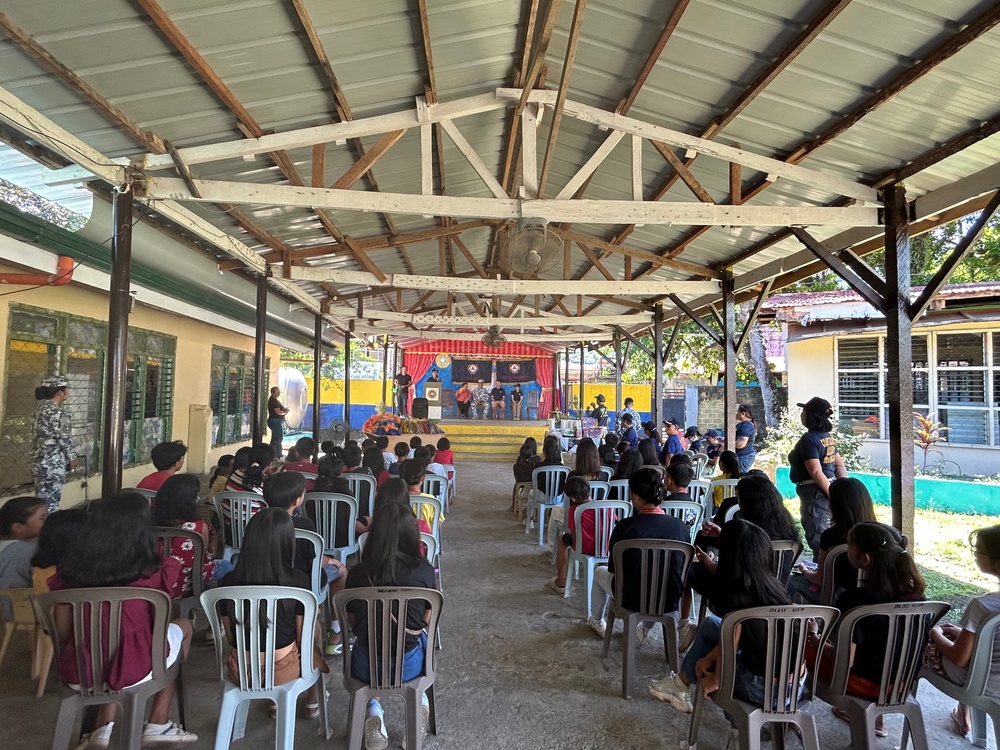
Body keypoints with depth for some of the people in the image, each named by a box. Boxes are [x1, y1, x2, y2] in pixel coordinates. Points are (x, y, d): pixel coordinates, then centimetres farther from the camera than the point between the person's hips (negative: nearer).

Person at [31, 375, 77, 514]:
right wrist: (72, 458, 0)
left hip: (39, 462, 9)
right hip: (52, 465, -9)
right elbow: (65, 439, -16)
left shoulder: (41, 409, 10)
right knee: (49, 506, -2)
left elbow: (42, 436, 15)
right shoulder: (58, 413, -18)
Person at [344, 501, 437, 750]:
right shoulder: (424, 570, -14)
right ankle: (420, 699, 25)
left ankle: (373, 708, 15)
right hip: (408, 665, 0)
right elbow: (426, 619, 1)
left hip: (367, 666, 0)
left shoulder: (358, 573, -12)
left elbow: (352, 623, 3)